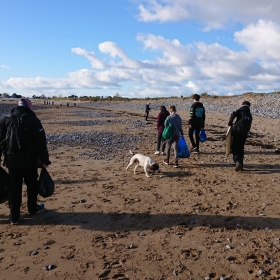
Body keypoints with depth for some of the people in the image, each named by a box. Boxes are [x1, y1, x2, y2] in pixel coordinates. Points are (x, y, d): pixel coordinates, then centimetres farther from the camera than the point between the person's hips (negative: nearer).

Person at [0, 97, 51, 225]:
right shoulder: (33, 120, -6)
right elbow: (40, 142, -9)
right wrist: (45, 160, -2)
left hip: (12, 160, 3)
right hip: (30, 160, -2)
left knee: (14, 188, 7)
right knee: (32, 185, 17)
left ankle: (14, 217, 9)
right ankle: (32, 208, 33)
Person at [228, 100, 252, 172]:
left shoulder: (240, 111, 0)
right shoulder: (250, 115, 17)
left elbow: (233, 115, -21)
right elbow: (249, 126, 17)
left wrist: (230, 123, -8)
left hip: (237, 131, -5)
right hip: (244, 133, 5)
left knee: (235, 148, -1)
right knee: (241, 148, 16)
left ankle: (237, 161, -24)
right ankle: (241, 165, 18)